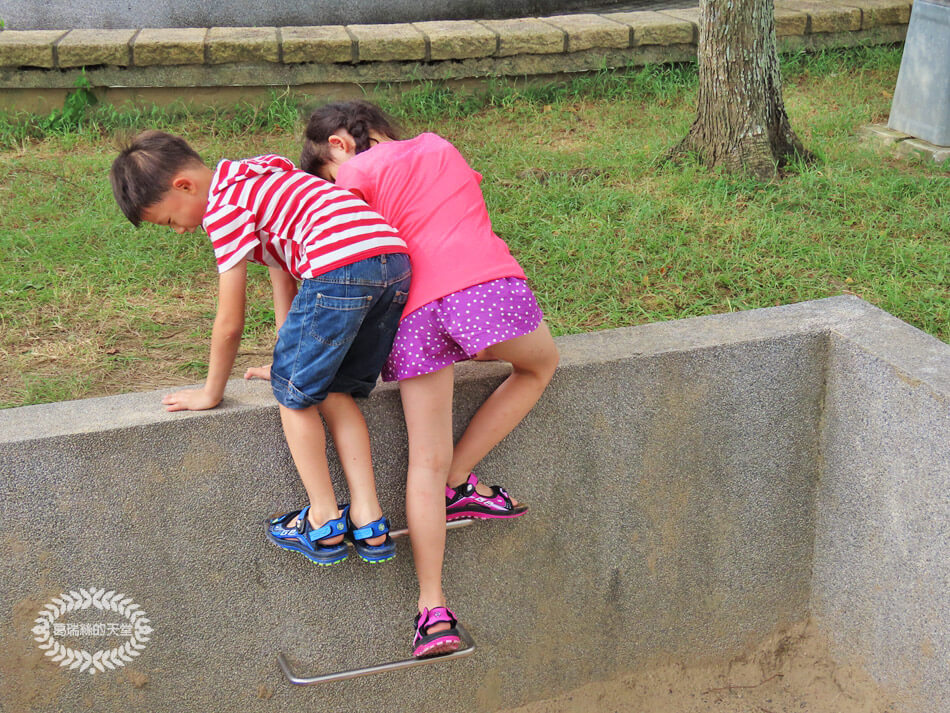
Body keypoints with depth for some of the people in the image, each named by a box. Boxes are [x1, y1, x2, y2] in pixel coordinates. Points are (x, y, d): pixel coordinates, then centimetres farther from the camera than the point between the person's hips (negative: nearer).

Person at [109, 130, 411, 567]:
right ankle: (369, 524, 15)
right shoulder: (254, 178, 29)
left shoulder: (222, 208, 2)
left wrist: (210, 393, 20)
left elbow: (230, 323, 6)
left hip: (341, 266, -9)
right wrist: (291, 357, 35)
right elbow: (283, 276, 32)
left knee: (295, 391, 8)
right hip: (395, 258, 9)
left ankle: (324, 523, 16)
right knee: (333, 390, 18)